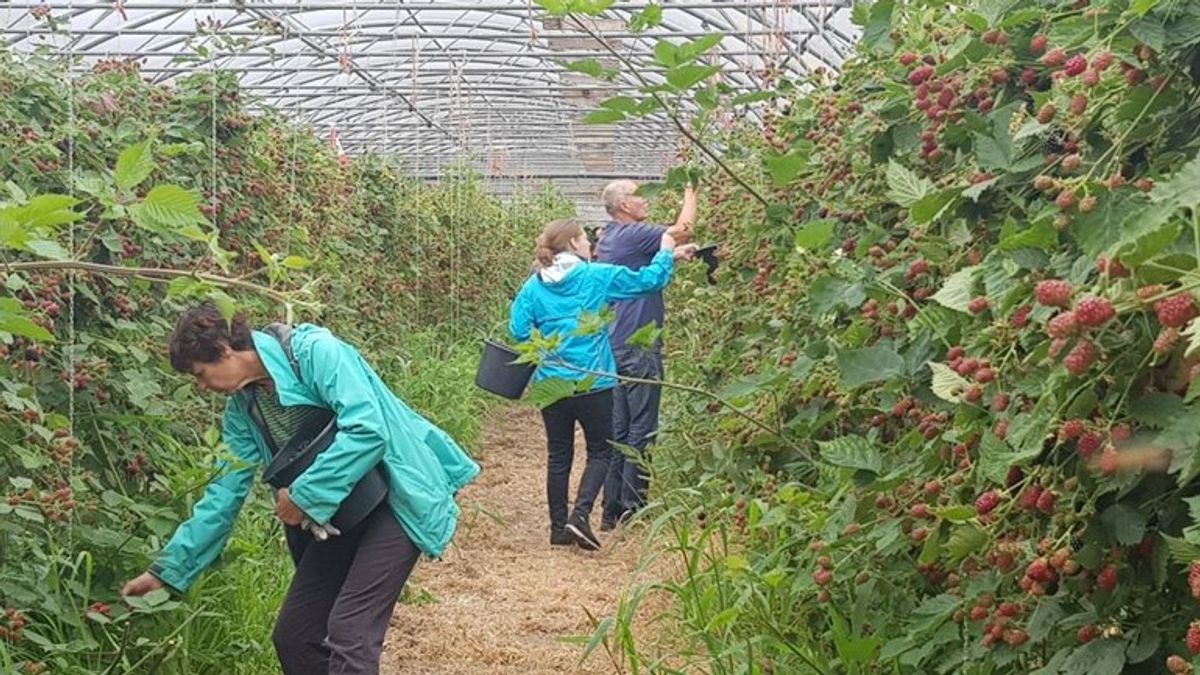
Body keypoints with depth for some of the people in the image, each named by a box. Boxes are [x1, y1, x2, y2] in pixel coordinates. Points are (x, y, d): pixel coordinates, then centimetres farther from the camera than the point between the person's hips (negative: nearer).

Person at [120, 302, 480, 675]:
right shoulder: (242, 407, 5)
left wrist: (304, 496, -21)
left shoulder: (313, 351, -18)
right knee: (292, 636, 5)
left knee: (348, 631, -18)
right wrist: (168, 570, 7)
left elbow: (368, 430, -27)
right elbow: (225, 491, 9)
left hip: (396, 498, -8)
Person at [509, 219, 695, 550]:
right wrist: (667, 253, 16)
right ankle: (580, 514, -7)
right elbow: (649, 280, -1)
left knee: (558, 455, 13)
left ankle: (559, 528, 16)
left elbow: (519, 331, -4)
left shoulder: (534, 286, 1)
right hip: (592, 383, -3)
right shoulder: (598, 276, -7)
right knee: (600, 451, 11)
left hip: (551, 383, 3)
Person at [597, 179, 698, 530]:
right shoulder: (631, 235, -14)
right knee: (641, 432, -4)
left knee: (619, 431, 11)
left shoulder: (608, 239, 15)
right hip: (639, 345, -9)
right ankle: (631, 511, -2)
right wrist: (690, 194, -1)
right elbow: (682, 230, -16)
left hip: (617, 346, 9)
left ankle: (612, 511, 14)